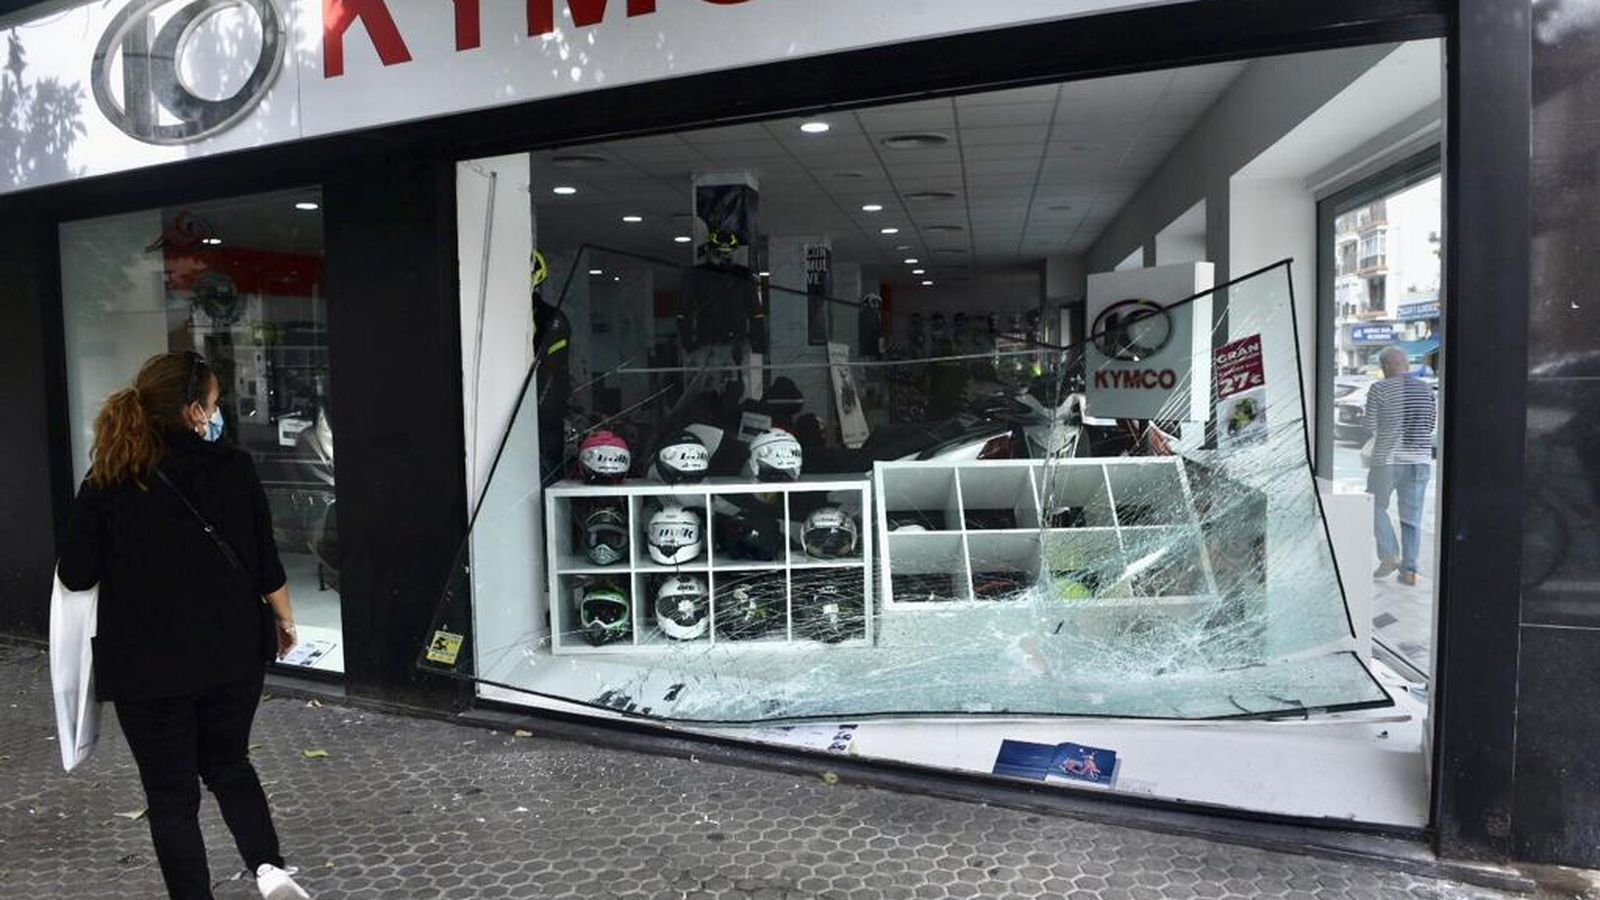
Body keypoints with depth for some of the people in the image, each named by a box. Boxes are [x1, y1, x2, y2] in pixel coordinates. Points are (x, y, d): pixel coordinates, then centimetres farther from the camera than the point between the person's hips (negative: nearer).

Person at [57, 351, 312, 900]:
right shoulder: (232, 468, -8)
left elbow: (75, 576, -5)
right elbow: (266, 562, -4)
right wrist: (284, 620, 12)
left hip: (147, 665, -1)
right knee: (228, 764, 23)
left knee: (171, 794, 13)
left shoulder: (105, 482, -8)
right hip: (233, 653, 2)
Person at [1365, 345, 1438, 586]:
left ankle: (1390, 556, 1)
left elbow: (1372, 424, -2)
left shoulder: (1379, 389, -9)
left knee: (1376, 506, 14)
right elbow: (1432, 423, 13)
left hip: (1388, 458, -4)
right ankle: (1409, 570, 7)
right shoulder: (1426, 389, 5)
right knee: (1411, 516, 8)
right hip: (1420, 459, 4)